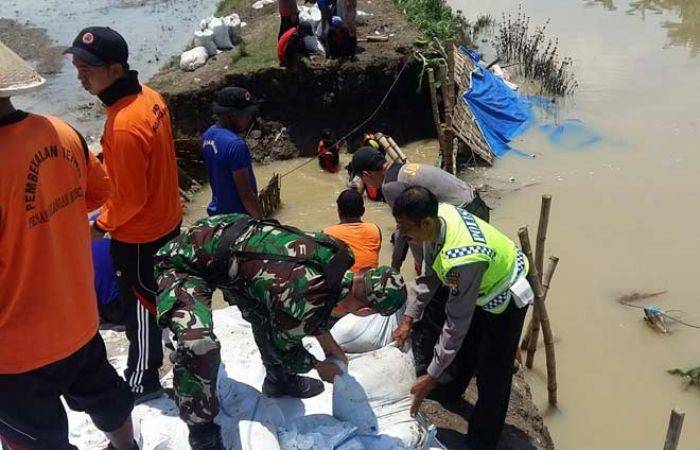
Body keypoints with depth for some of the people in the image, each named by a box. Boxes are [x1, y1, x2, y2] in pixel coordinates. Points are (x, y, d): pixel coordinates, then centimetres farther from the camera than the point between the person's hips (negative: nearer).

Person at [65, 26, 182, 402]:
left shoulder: (123, 126, -32)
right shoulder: (149, 96, -5)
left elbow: (130, 198, -25)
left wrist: (101, 226, -9)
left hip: (139, 235, -9)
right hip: (167, 219, 9)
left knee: (139, 308, 10)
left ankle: (142, 382, 30)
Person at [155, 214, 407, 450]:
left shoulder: (337, 252, -9)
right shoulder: (304, 302, -31)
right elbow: (283, 345, -7)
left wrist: (329, 345, 21)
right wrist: (319, 366, 11)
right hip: (185, 264, -8)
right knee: (198, 345, -27)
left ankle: (279, 381, 41)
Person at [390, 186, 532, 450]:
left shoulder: (460, 260, -44)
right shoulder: (439, 214, -21)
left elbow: (457, 322, -33)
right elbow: (428, 276, -6)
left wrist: (432, 376, -25)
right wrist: (409, 318, -7)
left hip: (504, 299, -8)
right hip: (481, 288, 8)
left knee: (492, 374, 3)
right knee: (464, 348, 27)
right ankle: (450, 391, 54)